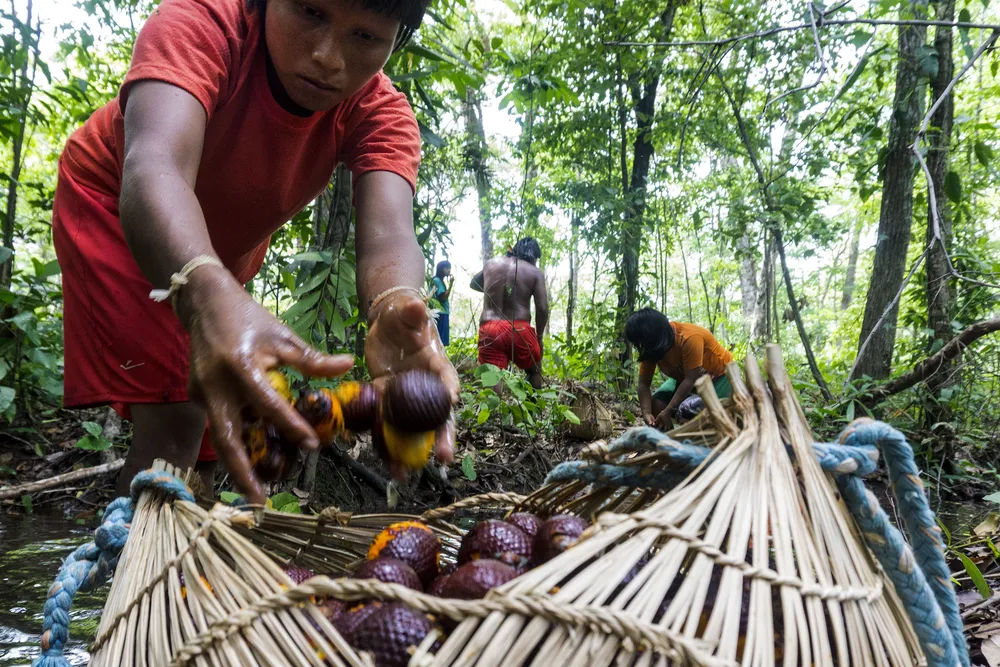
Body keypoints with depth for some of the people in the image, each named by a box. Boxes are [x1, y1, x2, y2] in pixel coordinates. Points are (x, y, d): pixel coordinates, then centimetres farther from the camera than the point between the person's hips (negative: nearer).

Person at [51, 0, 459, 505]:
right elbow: (154, 167, -52)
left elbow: (388, 235, -41)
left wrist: (395, 309, -65)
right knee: (175, 421, -21)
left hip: (224, 245, 5)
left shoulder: (381, 112, -25)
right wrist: (209, 298, -73)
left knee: (208, 426, 15)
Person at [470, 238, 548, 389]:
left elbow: (474, 284, 31)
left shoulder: (491, 263, 13)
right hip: (519, 330, -2)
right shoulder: (535, 272, 3)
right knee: (534, 370, 23)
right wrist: (539, 335, 10)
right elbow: (542, 309, -3)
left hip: (489, 330, 2)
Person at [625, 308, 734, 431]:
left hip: (719, 373, -6)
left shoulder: (689, 338, -38)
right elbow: (644, 384, -18)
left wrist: (668, 412, -41)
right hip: (684, 376, 6)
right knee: (656, 403, -12)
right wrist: (646, 412, -36)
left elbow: (690, 380, -37)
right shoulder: (651, 348, -18)